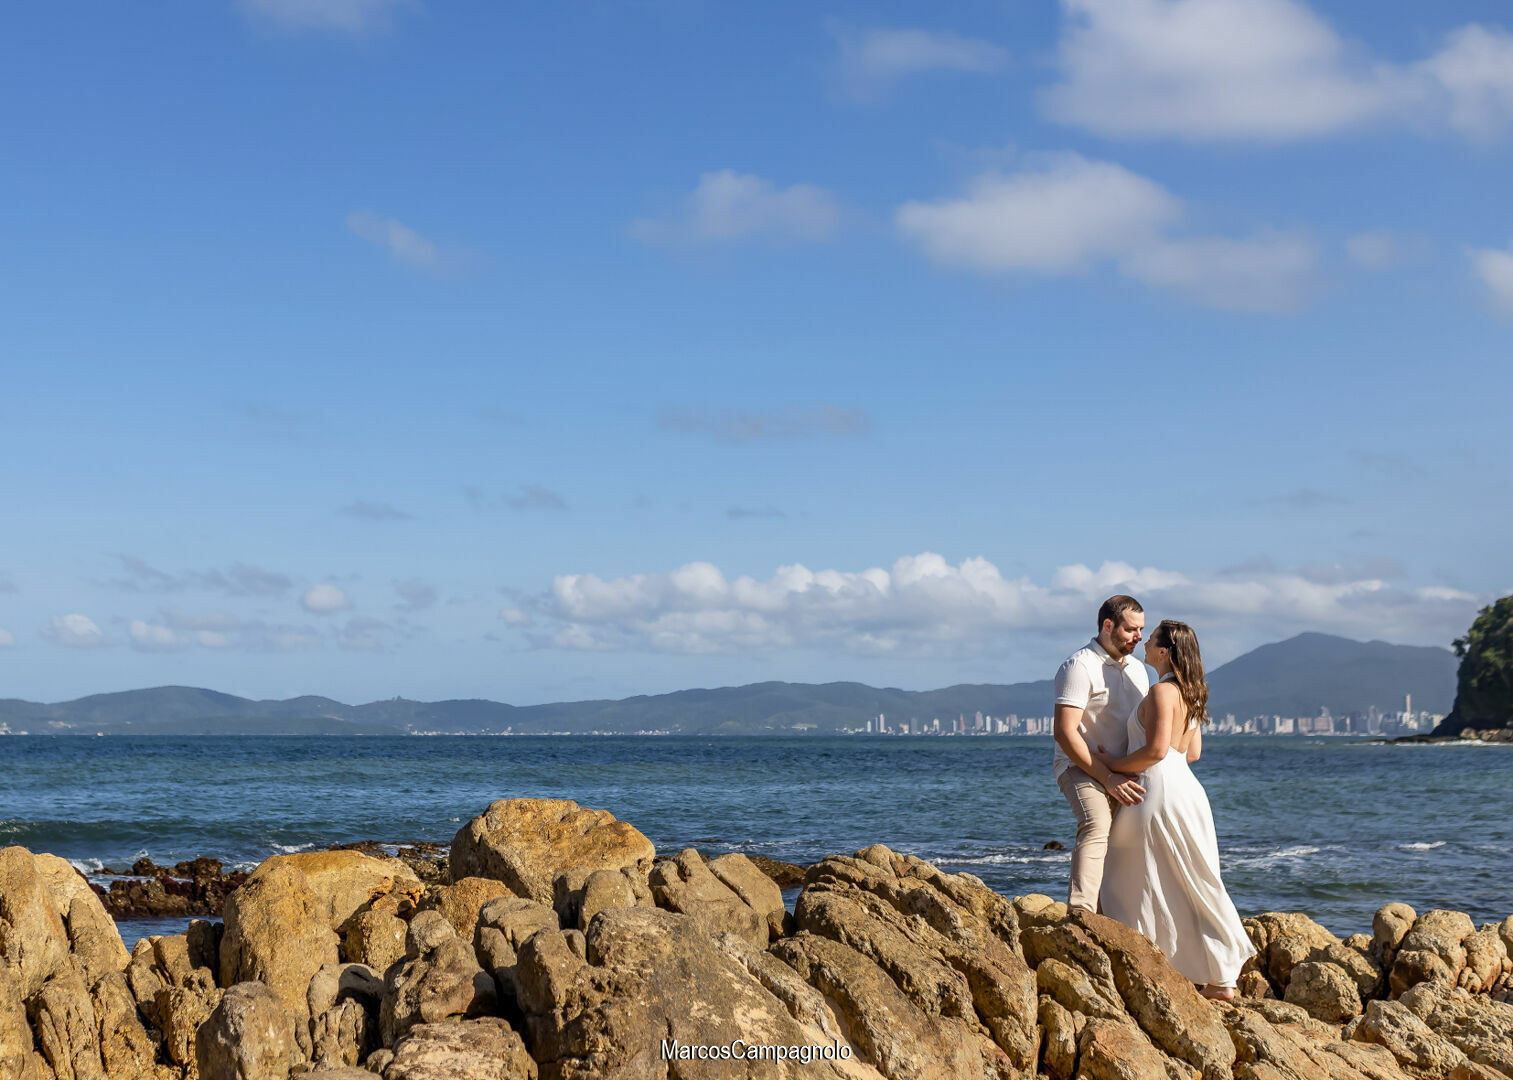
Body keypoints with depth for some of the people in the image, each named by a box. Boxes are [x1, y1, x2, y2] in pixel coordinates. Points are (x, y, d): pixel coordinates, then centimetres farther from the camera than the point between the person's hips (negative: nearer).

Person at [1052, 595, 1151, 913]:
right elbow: (1065, 732, -18)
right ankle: (1080, 915, -45)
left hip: (1123, 773, 8)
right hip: (1081, 768, -8)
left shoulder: (1137, 669, 16)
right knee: (1097, 826, -31)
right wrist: (1108, 778, -20)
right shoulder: (1080, 666, -11)